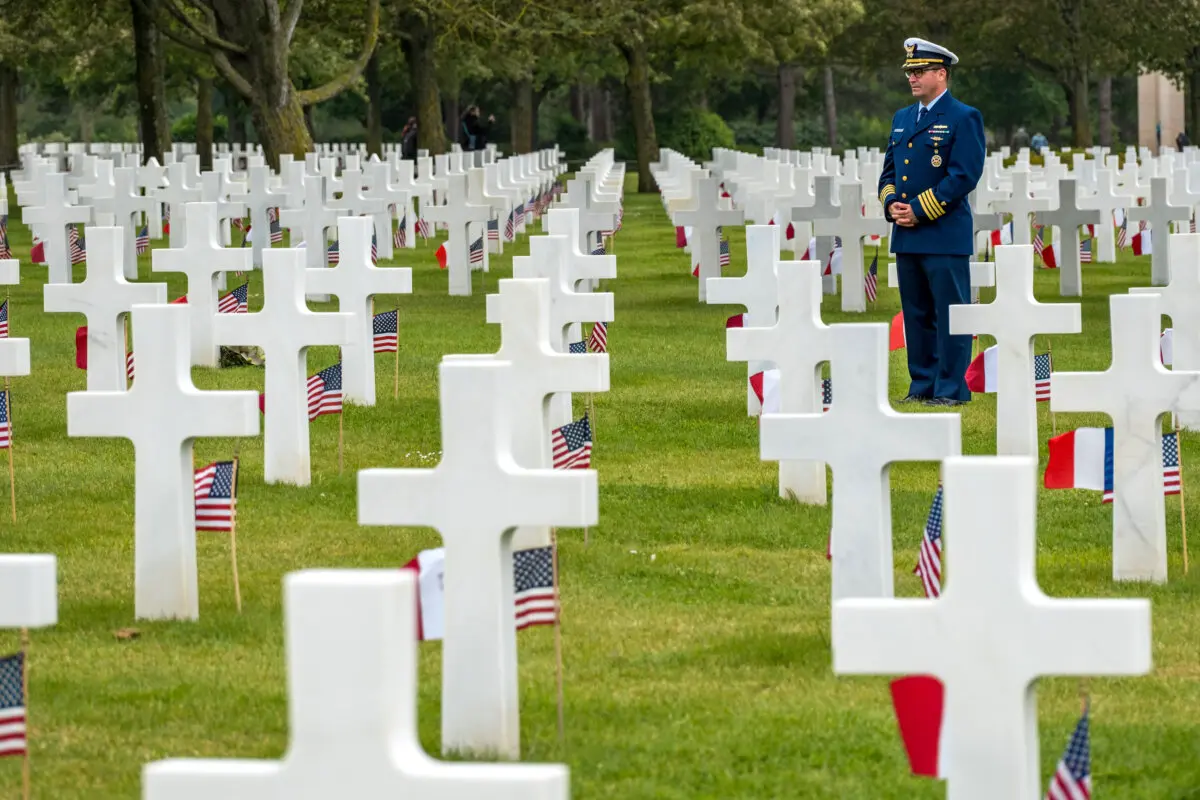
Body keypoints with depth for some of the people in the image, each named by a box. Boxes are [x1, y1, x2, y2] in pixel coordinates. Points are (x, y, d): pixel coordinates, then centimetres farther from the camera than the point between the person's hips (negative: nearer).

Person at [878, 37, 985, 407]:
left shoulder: (964, 118, -5)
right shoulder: (902, 118, 17)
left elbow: (964, 176, -13)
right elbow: (889, 170, 21)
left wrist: (919, 210, -16)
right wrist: (891, 204, 0)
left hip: (945, 236, -7)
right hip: (906, 237, 7)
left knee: (950, 316, -5)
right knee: (916, 316, 10)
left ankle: (951, 389, -2)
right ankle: (922, 386, 16)